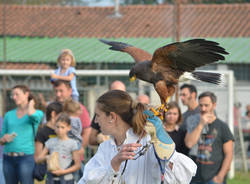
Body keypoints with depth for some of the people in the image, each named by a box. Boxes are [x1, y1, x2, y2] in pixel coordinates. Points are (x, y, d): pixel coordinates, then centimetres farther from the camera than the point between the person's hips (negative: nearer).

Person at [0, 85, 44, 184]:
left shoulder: (37, 113, 3)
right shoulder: (9, 115, 15)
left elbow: (31, 114, -23)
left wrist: (31, 104, -1)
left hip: (26, 157, -5)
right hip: (8, 157, 5)